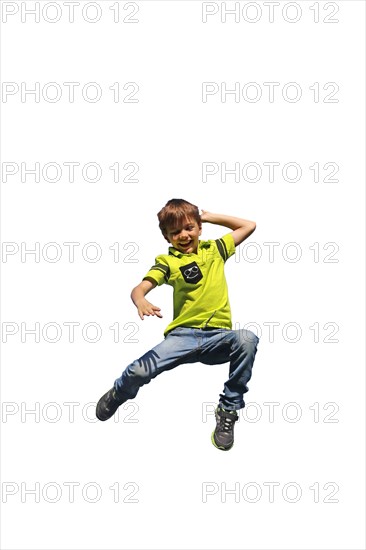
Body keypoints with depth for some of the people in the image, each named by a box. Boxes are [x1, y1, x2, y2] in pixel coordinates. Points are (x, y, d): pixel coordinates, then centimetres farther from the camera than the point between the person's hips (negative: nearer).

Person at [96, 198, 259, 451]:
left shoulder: (214, 249, 15)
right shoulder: (167, 261, 8)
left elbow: (249, 226, 23)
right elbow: (139, 288, -8)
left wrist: (210, 216, 19)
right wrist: (141, 300, -32)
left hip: (218, 337, 1)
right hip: (183, 335, -1)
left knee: (247, 339, -33)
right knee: (140, 371, -23)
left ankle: (228, 410, -15)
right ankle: (117, 394, 19)